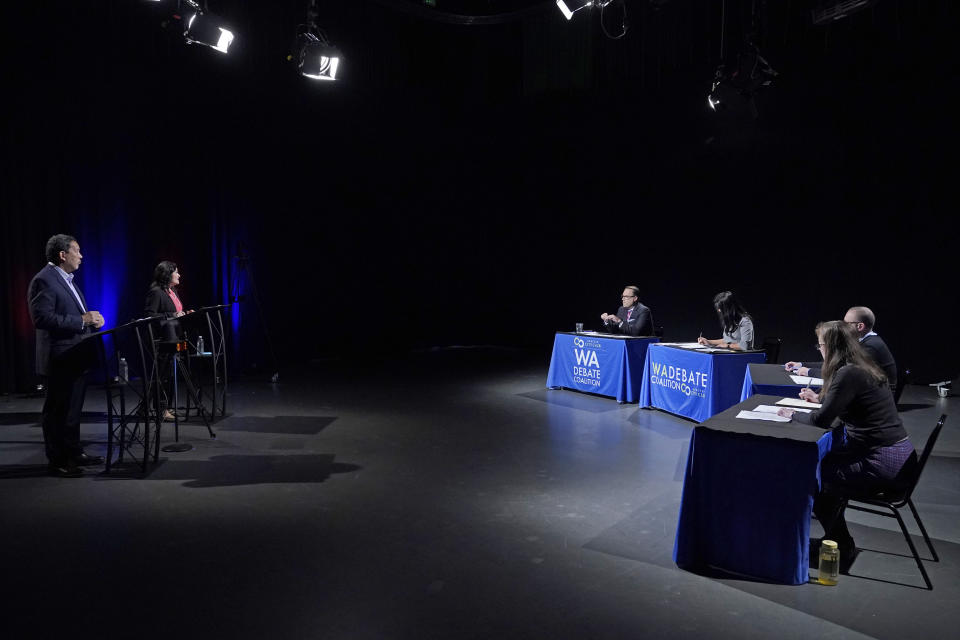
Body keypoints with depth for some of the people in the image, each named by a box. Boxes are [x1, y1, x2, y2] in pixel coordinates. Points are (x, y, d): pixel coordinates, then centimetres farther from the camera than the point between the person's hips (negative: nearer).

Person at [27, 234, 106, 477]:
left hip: (76, 357, 10)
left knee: (73, 409, 17)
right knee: (57, 411, -1)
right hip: (59, 359, -10)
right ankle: (57, 461, 7)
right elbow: (42, 318, -24)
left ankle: (74, 453, 26)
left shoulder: (67, 280, 16)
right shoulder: (44, 280, -15)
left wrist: (92, 318, 3)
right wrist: (82, 321, -25)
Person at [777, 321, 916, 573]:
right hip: (898, 455, 9)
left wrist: (793, 414, -3)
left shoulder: (849, 374, -19)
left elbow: (821, 420, -19)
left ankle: (842, 548, 17)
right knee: (821, 462, 17)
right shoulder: (862, 368, 10)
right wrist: (820, 398, 28)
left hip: (884, 463, -9)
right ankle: (835, 539, 25)